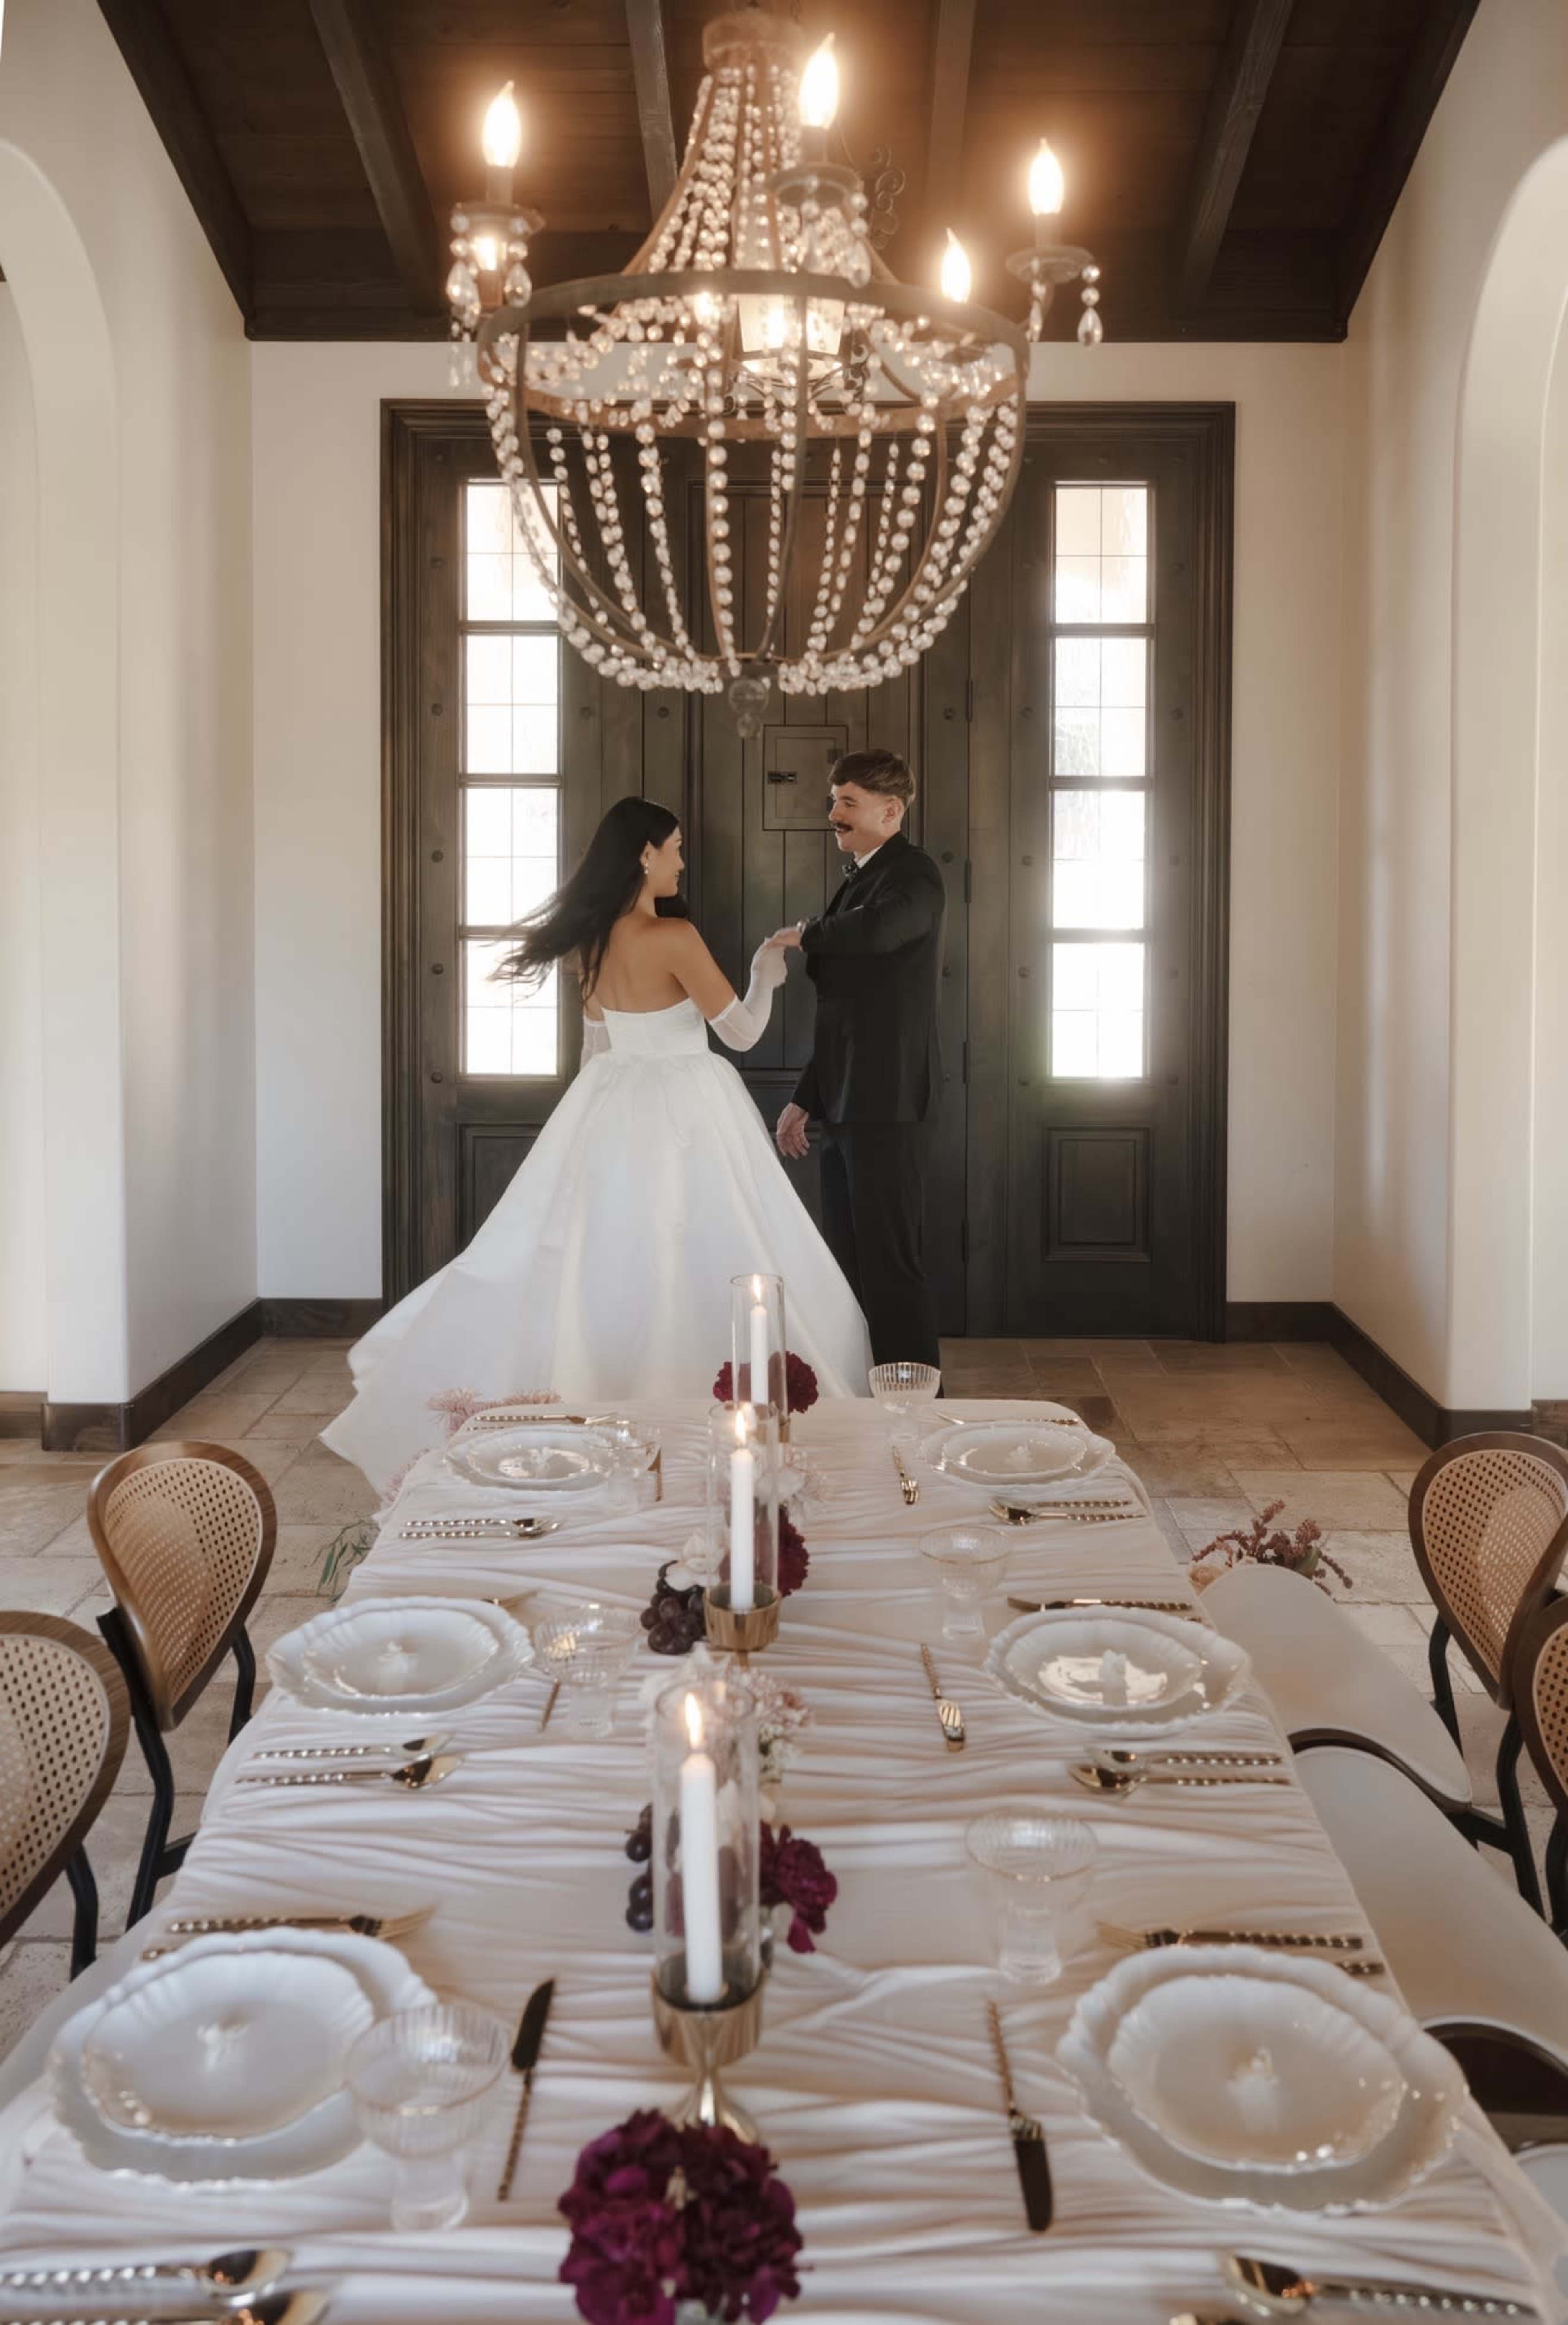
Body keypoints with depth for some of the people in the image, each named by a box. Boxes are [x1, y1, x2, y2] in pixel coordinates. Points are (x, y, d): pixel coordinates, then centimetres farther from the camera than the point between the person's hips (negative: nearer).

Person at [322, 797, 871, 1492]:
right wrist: (768, 970, 7)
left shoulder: (591, 941, 6)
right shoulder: (674, 938, -16)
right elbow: (741, 1032, -9)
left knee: (602, 1266, 12)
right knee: (699, 1273, 0)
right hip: (684, 1113, -7)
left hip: (616, 1108, 7)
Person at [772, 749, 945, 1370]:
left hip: (888, 1107, -10)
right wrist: (806, 1100, 21)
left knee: (890, 1266, -6)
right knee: (849, 1265, 14)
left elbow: (877, 928, -34)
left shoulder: (912, 874, -9)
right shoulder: (858, 881, 19)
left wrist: (807, 934, -15)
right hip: (848, 1108, 10)